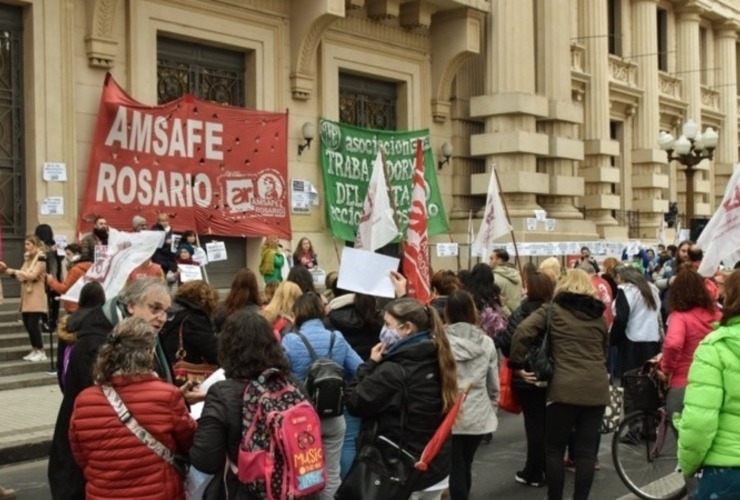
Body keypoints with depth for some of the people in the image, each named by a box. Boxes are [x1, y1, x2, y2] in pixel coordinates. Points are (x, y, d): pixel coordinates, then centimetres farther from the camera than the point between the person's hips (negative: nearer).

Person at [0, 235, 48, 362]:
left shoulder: (41, 258, -9)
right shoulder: (27, 258, 15)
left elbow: (33, 275, -17)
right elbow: (20, 275, 11)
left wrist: (15, 271, -14)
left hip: (36, 297, -8)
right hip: (26, 296, 8)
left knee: (33, 324, -10)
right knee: (28, 324, 8)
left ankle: (41, 352, -3)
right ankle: (35, 351, 15)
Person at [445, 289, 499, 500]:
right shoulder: (487, 343, -1)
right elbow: (493, 385, 7)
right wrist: (492, 408, 22)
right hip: (478, 415, 3)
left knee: (455, 469, 3)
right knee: (465, 467, 20)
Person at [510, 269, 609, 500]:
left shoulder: (552, 310, 3)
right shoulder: (598, 313, 16)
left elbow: (522, 333, -9)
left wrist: (518, 365, -1)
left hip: (565, 388, -4)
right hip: (597, 388, 4)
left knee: (554, 448, 9)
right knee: (586, 450, 7)